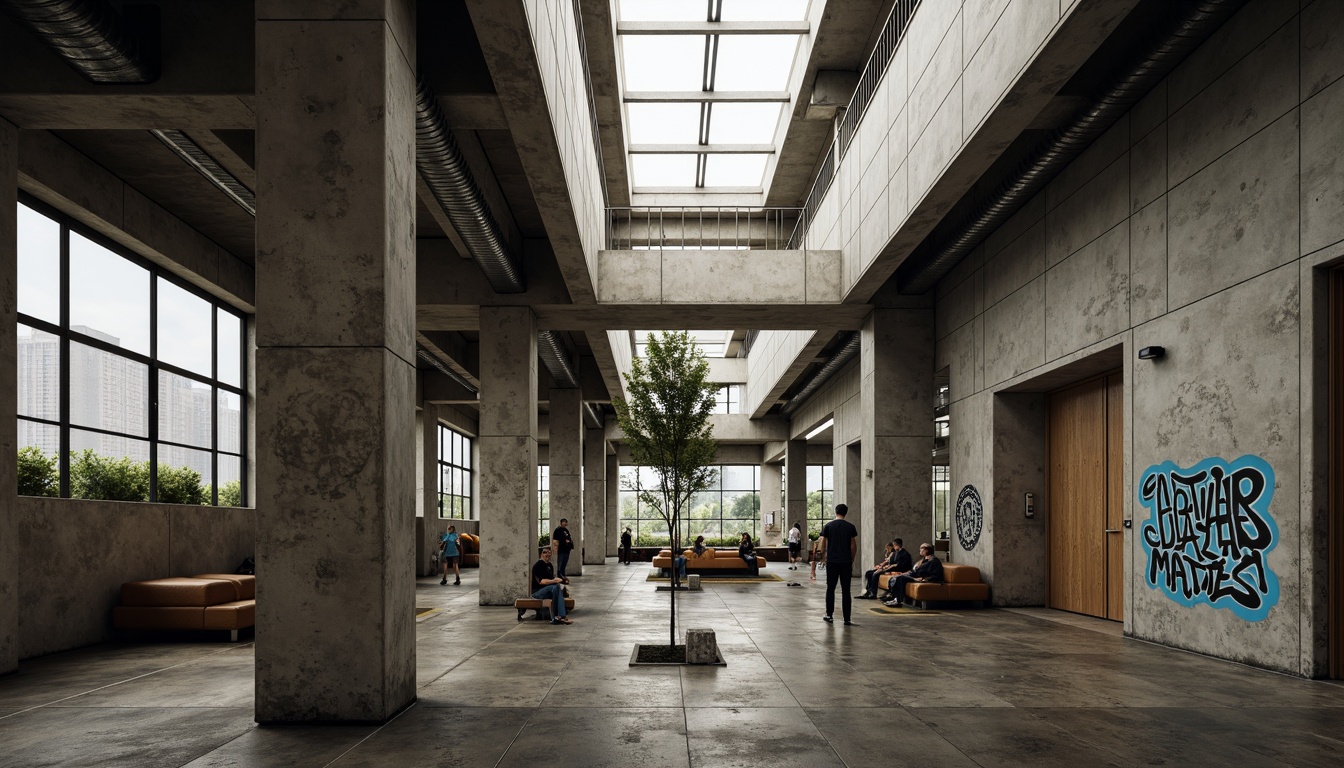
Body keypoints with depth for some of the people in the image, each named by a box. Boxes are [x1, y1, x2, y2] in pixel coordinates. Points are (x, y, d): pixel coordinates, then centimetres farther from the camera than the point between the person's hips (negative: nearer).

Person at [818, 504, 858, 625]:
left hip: (832, 562, 0)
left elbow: (823, 545, 1)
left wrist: (824, 557, 15)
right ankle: (847, 619, 2)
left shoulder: (828, 526, 0)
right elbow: (854, 547, 1)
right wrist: (851, 561, 12)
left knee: (830, 589, 11)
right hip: (846, 562, 0)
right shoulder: (851, 527, 1)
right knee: (845, 590, 3)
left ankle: (829, 616, 11)